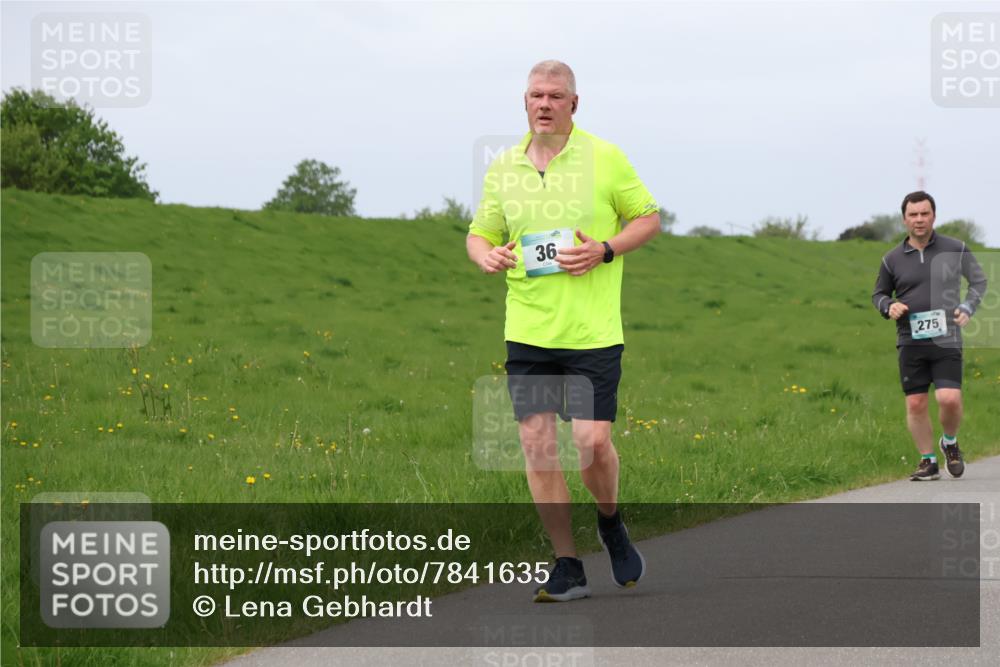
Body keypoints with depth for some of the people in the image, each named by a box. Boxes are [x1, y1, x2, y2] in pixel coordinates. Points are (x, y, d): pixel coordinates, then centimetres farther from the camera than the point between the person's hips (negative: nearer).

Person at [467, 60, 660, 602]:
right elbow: (478, 234, 17)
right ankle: (567, 567, 8)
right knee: (536, 442, -2)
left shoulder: (604, 158, -1)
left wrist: (605, 250, -11)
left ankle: (611, 523, 24)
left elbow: (649, 218, 5)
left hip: (592, 329, -3)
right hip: (527, 329, 3)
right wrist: (487, 255, -6)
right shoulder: (503, 168, 8)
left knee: (592, 441, -9)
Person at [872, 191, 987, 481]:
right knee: (915, 403, 0)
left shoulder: (955, 250, 2)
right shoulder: (893, 259, 5)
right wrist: (888, 306, -5)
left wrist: (967, 308, -1)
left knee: (949, 399, -14)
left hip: (946, 340, -2)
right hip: (910, 341, 2)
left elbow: (979, 280, 16)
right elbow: (879, 294, 18)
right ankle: (928, 461, 13)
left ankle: (950, 442, 16)